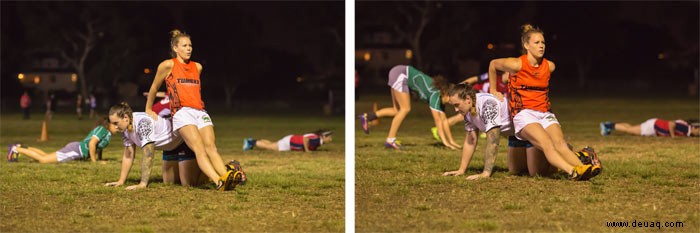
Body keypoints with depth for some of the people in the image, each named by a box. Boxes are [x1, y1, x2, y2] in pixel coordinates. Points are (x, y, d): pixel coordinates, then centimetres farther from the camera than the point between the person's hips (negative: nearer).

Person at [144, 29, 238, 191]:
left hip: (201, 112, 5)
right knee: (199, 148, -24)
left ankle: (226, 176, -38)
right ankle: (218, 181, -42)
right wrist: (148, 109, 25)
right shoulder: (168, 65, 7)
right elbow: (154, 88, 18)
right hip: (182, 113, -5)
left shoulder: (197, 67, 21)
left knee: (211, 147, -18)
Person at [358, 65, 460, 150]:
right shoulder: (435, 94, -19)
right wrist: (444, 141, -18)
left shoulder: (439, 96, 4)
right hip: (400, 74, -8)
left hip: (402, 76, 8)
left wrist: (451, 141, 8)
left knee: (398, 110, 8)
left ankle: (367, 117, 9)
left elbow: (444, 120, 9)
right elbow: (437, 120, -20)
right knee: (405, 109, -7)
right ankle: (390, 139, -4)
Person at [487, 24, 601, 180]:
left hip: (545, 113, 5)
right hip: (524, 113, -5)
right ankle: (573, 171, -52)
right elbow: (493, 64, 14)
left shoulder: (549, 66, 9)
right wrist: (493, 90, 20)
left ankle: (583, 168, -45)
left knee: (561, 144, -22)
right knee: (547, 145, -30)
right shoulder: (517, 65, -3)